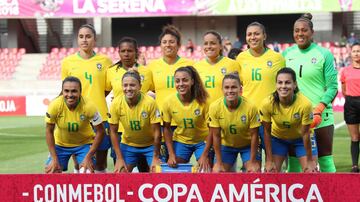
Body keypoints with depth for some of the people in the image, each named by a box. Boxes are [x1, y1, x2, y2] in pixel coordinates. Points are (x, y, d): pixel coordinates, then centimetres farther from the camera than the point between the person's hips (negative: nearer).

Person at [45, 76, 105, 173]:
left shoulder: (88, 106, -28)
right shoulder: (55, 105, -25)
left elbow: (100, 132, -17)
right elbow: (49, 131, -12)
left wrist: (88, 157, -20)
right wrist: (54, 159, -14)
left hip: (84, 143, -1)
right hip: (60, 144, 1)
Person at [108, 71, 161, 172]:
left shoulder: (150, 102, -25)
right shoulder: (116, 104, -18)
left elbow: (156, 131, -17)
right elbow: (113, 132, -8)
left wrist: (155, 157, -14)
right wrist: (119, 158, -10)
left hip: (150, 145, -2)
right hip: (128, 145, 2)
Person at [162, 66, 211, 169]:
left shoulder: (202, 101, -23)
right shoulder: (169, 102, -17)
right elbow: (166, 128, -3)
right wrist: (171, 154, -6)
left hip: (202, 141, -2)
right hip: (180, 141, 2)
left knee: (205, 171, -9)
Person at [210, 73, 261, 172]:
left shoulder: (251, 107, -26)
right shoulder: (215, 107, -21)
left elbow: (254, 135, -16)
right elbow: (216, 136, -12)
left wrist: (252, 162, -15)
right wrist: (219, 163, -11)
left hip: (248, 145, -1)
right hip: (226, 145, 2)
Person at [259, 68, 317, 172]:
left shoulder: (305, 104, -32)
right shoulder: (267, 104, -28)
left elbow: (305, 134, -21)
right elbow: (267, 132, -16)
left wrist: (310, 160, -13)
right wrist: (269, 160, -12)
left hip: (300, 138, -1)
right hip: (278, 137, 1)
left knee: (310, 172, -10)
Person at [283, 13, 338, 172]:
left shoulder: (324, 54, -3)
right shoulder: (286, 54, 8)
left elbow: (332, 86, -5)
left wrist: (318, 110, -16)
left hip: (320, 118, -3)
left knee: (325, 160, 1)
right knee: (293, 161, 6)